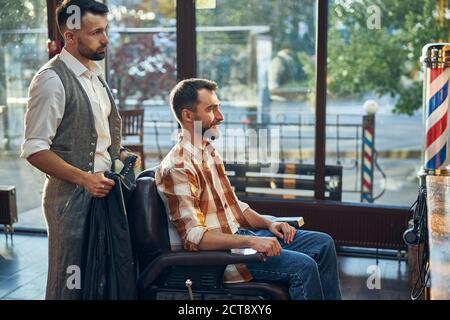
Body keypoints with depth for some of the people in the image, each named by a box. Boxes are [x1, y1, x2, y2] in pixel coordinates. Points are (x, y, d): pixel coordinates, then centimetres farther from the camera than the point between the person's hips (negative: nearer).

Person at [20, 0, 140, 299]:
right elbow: (35, 149, -17)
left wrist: (119, 153, 8)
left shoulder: (95, 74, 13)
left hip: (104, 188, 8)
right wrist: (84, 178, -22)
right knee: (71, 283, 1)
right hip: (72, 195, -8)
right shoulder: (52, 80, -14)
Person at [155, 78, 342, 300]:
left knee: (323, 244, 5)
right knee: (303, 266, -22)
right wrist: (252, 241, -30)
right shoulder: (177, 168, -19)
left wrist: (269, 223, 3)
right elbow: (193, 237, -25)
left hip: (239, 235, 10)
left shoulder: (210, 153, 12)